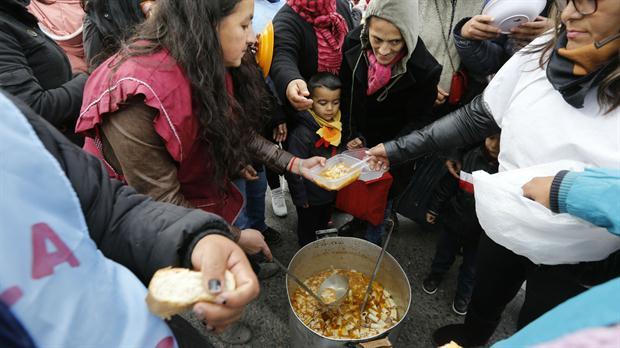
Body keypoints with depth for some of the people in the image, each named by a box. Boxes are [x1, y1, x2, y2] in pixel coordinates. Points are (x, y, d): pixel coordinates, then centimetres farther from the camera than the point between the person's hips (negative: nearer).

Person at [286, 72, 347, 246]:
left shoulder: (338, 124, -5)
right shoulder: (302, 133, -29)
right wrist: (300, 197, -18)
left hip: (332, 190, 7)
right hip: (311, 195, -6)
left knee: (324, 222, 31)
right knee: (307, 228, 19)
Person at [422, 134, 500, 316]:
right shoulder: (469, 156, -16)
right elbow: (447, 185, -5)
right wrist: (434, 209, 4)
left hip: (482, 232, -1)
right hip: (454, 221, 2)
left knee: (471, 268, 22)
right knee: (444, 254, 26)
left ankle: (463, 295, 48)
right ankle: (435, 275, 55)